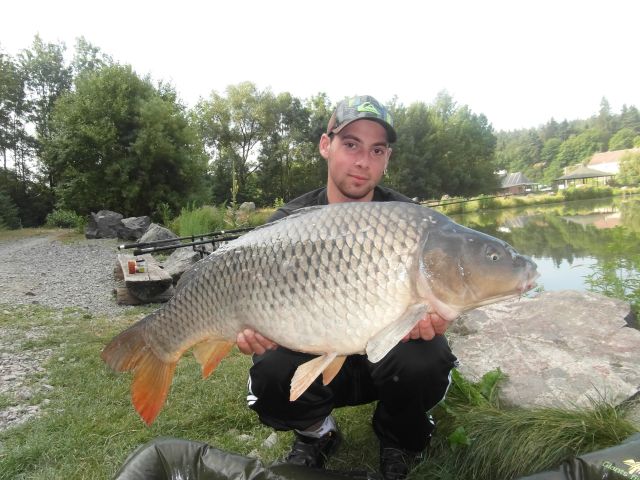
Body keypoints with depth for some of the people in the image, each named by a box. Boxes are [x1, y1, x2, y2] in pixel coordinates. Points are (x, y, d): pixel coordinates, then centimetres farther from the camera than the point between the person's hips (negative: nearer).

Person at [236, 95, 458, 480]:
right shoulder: (288, 224, -8)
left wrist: (428, 319, -38)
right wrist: (254, 329, -35)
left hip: (386, 358, 0)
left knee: (422, 362, -33)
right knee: (271, 377, -30)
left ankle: (402, 441, 6)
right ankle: (317, 434, 9)